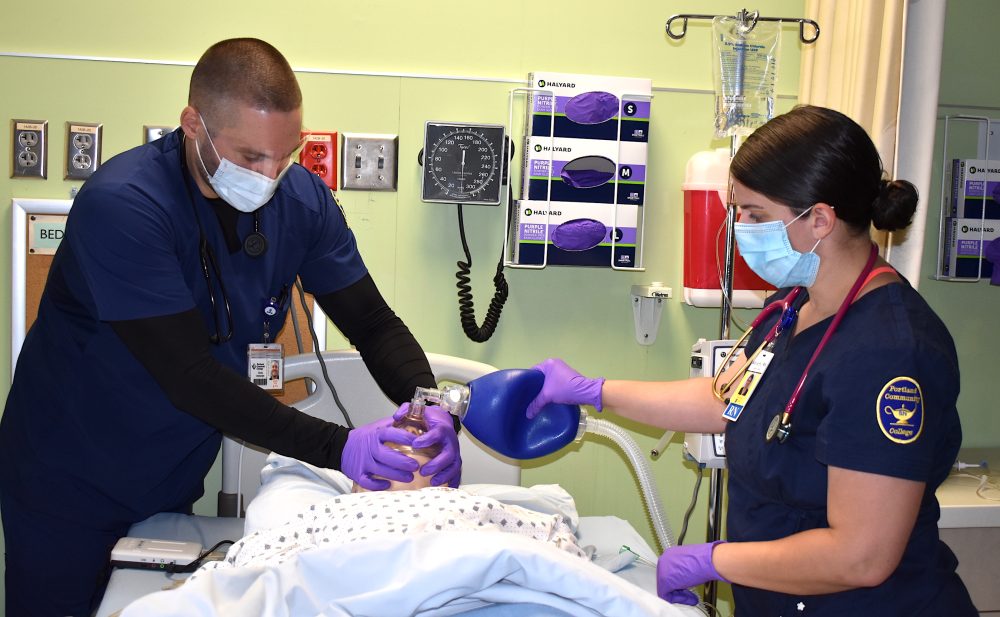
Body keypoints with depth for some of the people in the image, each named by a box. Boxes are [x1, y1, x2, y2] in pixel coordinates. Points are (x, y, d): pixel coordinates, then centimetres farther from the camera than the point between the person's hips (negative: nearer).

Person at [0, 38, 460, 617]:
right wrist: (337, 446, -35)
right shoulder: (120, 205, -27)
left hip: (174, 482, 5)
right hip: (71, 485, -4)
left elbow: (374, 324, -5)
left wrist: (431, 405, -25)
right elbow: (190, 375, -30)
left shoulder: (302, 197, -10)